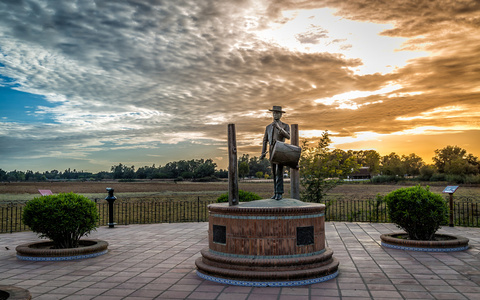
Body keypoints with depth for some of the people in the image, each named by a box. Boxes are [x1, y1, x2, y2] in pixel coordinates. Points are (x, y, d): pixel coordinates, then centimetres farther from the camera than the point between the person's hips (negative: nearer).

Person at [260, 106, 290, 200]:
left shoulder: (285, 126, 2)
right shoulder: (268, 127, 15)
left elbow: (288, 136, -17)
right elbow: (265, 140, 14)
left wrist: (279, 128, -28)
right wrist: (263, 153, 3)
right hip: (272, 151, 5)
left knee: (279, 172, -13)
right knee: (274, 173, 6)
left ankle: (279, 193, -11)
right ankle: (276, 192, 12)